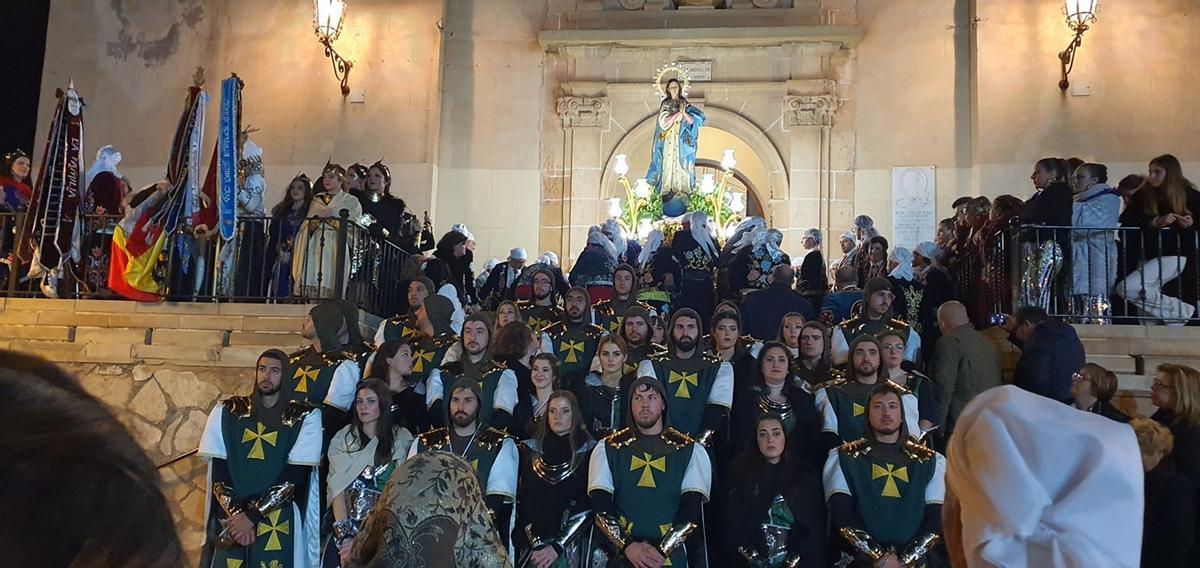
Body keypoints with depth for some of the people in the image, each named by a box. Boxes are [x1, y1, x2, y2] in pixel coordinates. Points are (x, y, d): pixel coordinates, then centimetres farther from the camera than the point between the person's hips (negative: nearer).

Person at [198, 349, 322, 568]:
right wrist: (236, 513, -10)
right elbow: (218, 472, 2)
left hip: (278, 524, -2)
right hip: (230, 519, 2)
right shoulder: (226, 412, 7)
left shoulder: (305, 417, -1)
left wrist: (252, 515, -12)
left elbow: (294, 477, -6)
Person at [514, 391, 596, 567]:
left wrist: (558, 546, -12)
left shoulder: (590, 452, -1)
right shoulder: (530, 450, 6)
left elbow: (591, 506, -6)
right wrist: (536, 543, -8)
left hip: (572, 546, -2)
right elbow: (521, 501, 3)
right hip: (532, 547, 2)